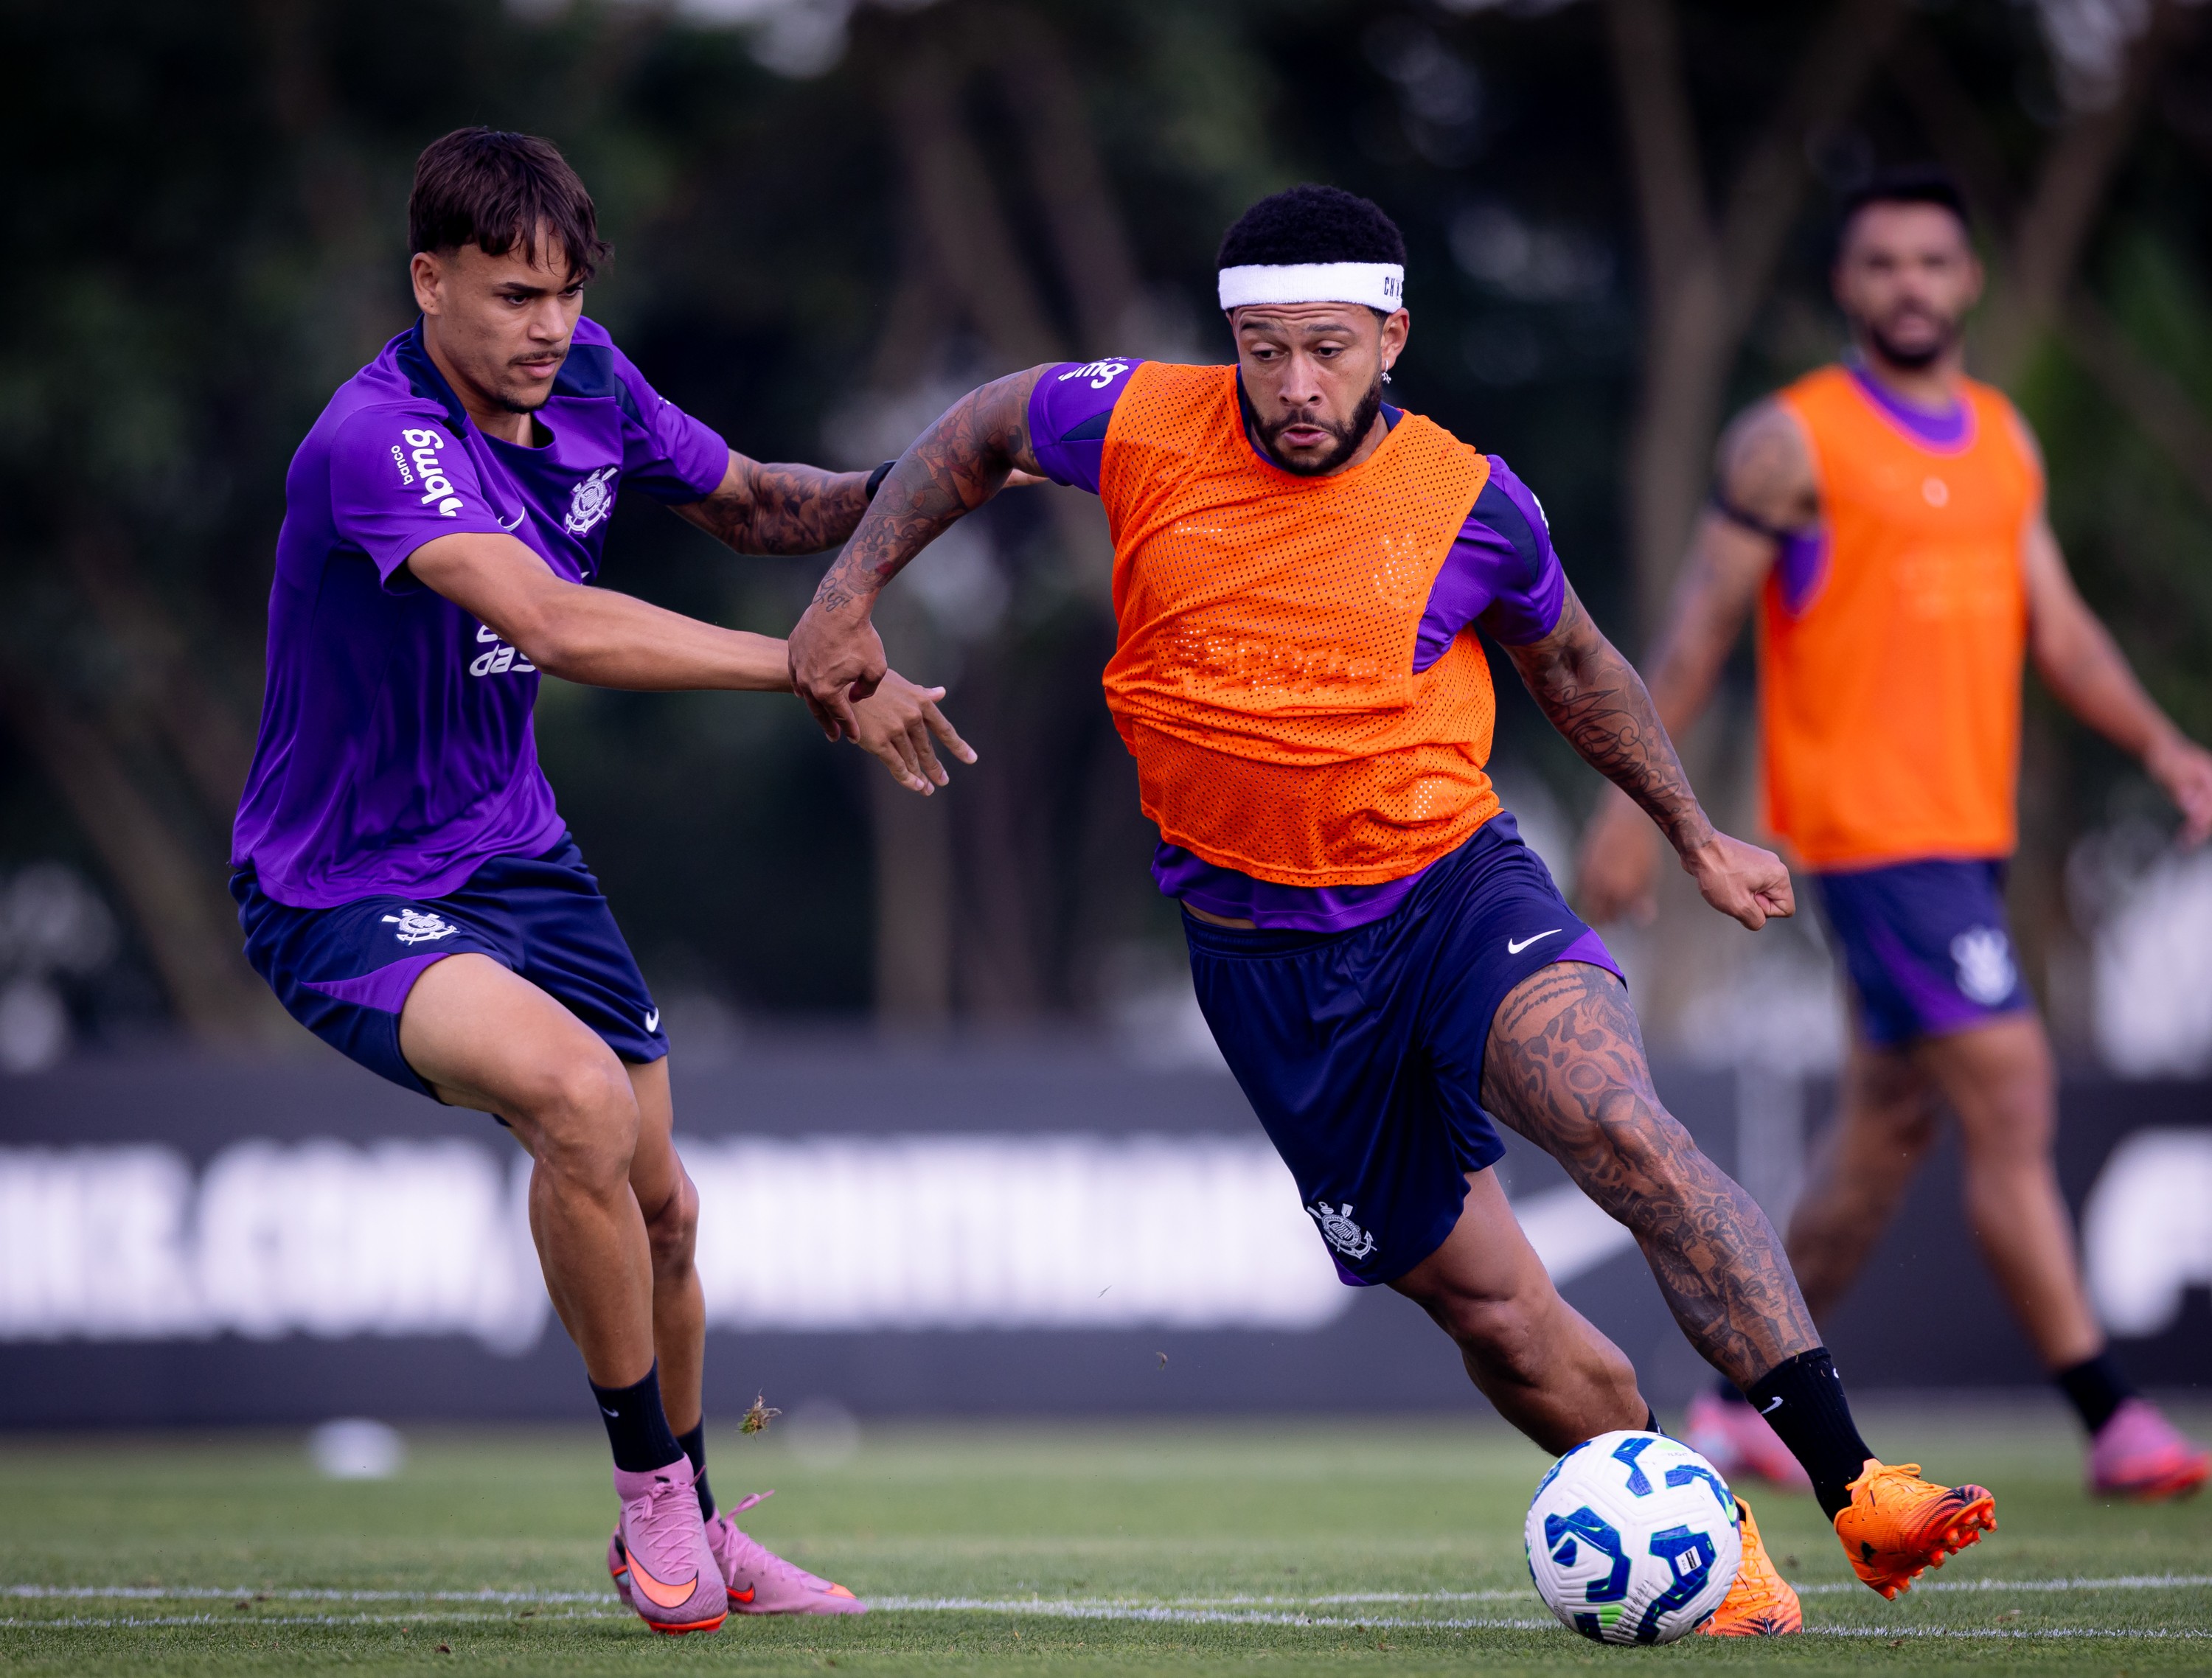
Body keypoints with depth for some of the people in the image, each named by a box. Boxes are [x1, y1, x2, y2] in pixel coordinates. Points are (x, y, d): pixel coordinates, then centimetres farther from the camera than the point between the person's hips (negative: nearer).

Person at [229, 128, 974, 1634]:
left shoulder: (586, 383, -4)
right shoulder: (377, 441, -30)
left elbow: (748, 503, 14)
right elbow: (558, 625, -42)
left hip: (514, 850, 8)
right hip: (342, 893, -8)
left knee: (658, 1206, 12)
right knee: (577, 1093, -32)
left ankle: (688, 1534, 36)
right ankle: (650, 1482, -12)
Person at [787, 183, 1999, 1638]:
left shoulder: (1468, 502, -7)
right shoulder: (1144, 428, -8)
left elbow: (1570, 662, 14)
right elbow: (981, 433, 14)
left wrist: (1696, 836, 20)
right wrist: (851, 594, 9)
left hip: (1453, 885, -1)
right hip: (1263, 950, 2)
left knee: (1619, 1121, -31)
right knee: (1493, 1314, 1)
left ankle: (1853, 1482, -36)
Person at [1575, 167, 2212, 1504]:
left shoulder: (2005, 440, 14)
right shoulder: (1794, 440, -6)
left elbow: (2058, 627, 14)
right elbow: (1700, 630, -4)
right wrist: (1633, 805, -5)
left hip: (1972, 832, 8)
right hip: (1868, 826, -8)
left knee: (1891, 1129, 13)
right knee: (2013, 1104, -14)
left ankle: (1752, 1402, 26)